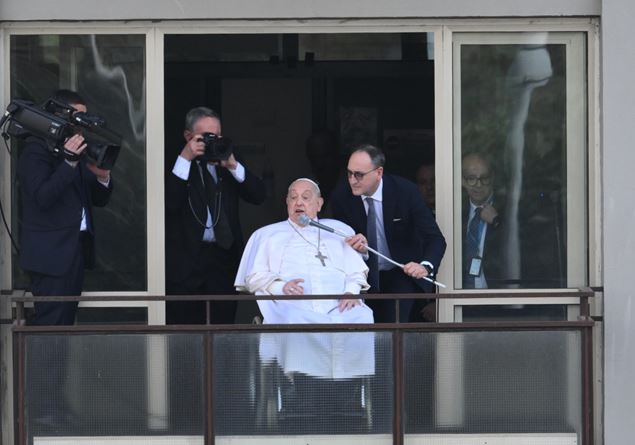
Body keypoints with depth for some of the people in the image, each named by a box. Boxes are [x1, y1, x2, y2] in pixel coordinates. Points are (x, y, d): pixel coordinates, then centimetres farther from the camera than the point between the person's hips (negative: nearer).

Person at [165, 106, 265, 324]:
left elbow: (258, 195, 2)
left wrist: (233, 166, -12)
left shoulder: (228, 158, 10)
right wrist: (185, 159, -20)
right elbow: (170, 203, -17)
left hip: (224, 255, 4)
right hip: (186, 257, -4)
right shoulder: (175, 164, -2)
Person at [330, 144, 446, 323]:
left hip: (403, 273, -2)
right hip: (365, 275, 2)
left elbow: (436, 239, -18)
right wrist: (359, 246, -27)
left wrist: (425, 266, -39)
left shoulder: (405, 192, -16)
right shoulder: (341, 197, -10)